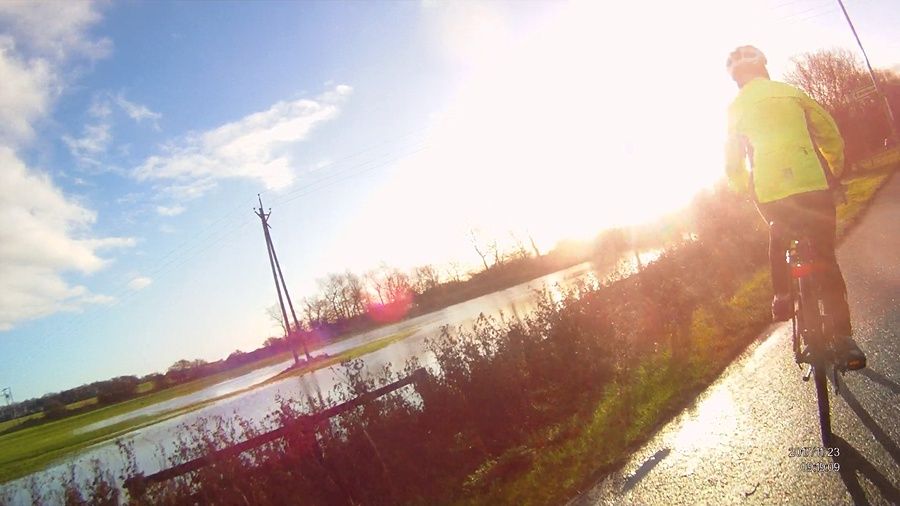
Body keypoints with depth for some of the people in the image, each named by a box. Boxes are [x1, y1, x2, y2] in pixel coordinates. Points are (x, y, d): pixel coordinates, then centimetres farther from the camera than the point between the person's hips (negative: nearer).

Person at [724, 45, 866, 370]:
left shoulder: (736, 108, 8)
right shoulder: (791, 93, 10)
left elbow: (733, 165, 9)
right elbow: (832, 137, 10)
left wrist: (749, 193, 24)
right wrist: (833, 175, 24)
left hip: (769, 193, 0)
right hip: (813, 184, 0)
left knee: (778, 239, 31)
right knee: (826, 260, 8)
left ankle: (782, 299, 22)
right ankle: (843, 338, 6)